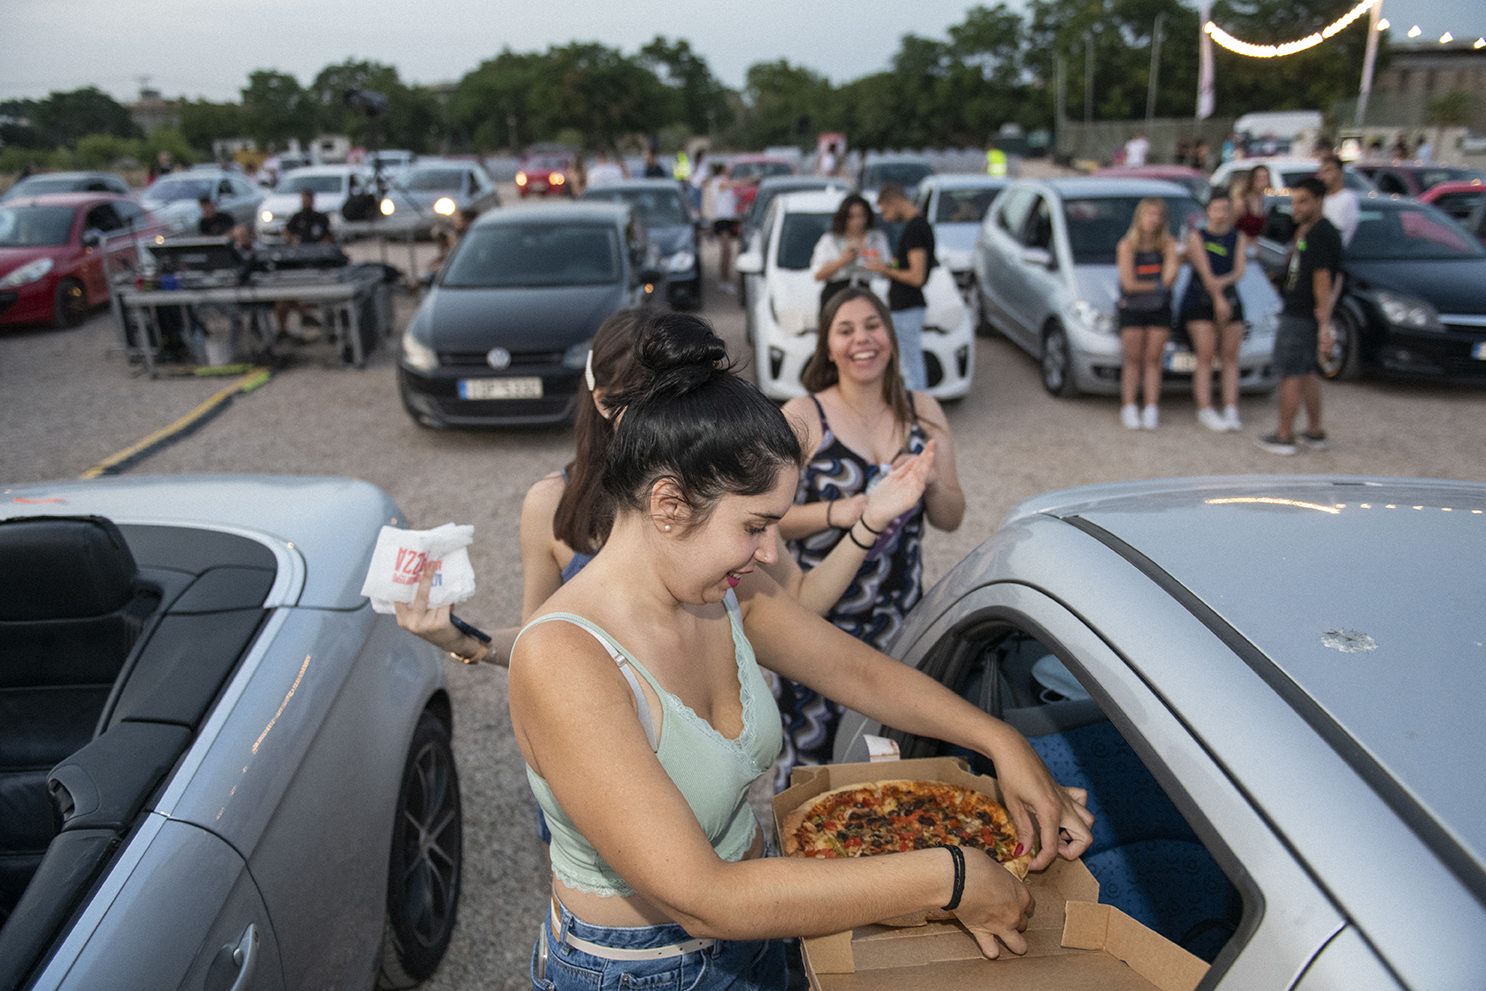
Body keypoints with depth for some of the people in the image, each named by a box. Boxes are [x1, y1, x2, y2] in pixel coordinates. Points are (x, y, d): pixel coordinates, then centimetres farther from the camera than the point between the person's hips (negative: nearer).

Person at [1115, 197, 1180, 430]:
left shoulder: (1168, 244, -2)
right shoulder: (1126, 245, -8)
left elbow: (1169, 278, -14)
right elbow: (1129, 283, -14)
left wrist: (1177, 256, -28)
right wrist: (1158, 285, -9)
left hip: (1159, 309, 2)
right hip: (1131, 309, -2)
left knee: (1153, 359, 2)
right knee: (1133, 360, 0)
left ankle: (1151, 410, 5)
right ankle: (1129, 408, 7)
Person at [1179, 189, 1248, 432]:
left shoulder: (1239, 237, 10)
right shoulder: (1197, 237, 0)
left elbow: (1239, 271, -2)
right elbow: (1205, 272, -10)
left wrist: (1223, 281, -23)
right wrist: (1218, 299, -20)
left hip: (1231, 303, 4)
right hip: (1199, 303, -4)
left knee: (1230, 358, 1)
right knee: (1205, 357, -11)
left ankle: (1231, 412, 3)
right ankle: (1205, 410, -9)